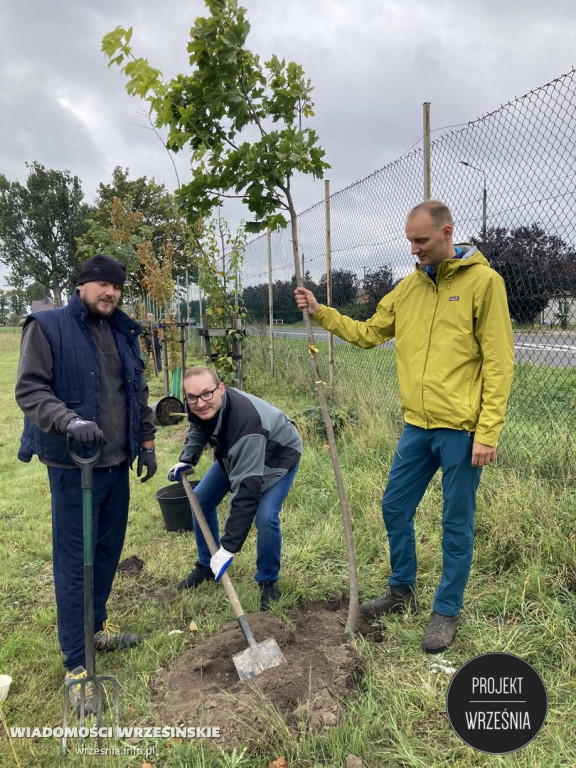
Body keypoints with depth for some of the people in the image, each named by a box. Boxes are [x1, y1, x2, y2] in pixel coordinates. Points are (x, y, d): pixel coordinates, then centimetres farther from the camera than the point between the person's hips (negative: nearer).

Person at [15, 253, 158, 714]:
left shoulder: (123, 333, 11)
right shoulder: (48, 327, -7)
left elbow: (139, 393, 17)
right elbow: (30, 389, -13)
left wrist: (146, 442, 16)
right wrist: (70, 421, -29)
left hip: (117, 463, 6)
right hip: (73, 465, -6)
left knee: (109, 551, 17)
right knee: (74, 563, 2)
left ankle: (97, 626, 40)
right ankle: (76, 664, 17)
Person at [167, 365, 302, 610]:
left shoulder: (245, 420, -45)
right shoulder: (198, 407, -21)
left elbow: (247, 490, -45)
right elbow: (197, 428, 9)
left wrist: (228, 547, -43)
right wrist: (186, 460, -4)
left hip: (278, 457, -7)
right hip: (234, 452, 8)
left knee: (265, 517, -25)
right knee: (201, 499, 5)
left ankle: (268, 582, 3)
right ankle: (206, 565, 27)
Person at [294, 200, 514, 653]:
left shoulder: (483, 281, -8)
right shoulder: (409, 287, 10)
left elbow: (498, 363, -11)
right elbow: (368, 334, 17)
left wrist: (488, 433, -15)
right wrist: (320, 313, 7)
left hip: (461, 429, -6)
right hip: (418, 426, 6)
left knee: (456, 524, 8)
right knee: (396, 508, 15)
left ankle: (447, 612, 28)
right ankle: (401, 593, 36)